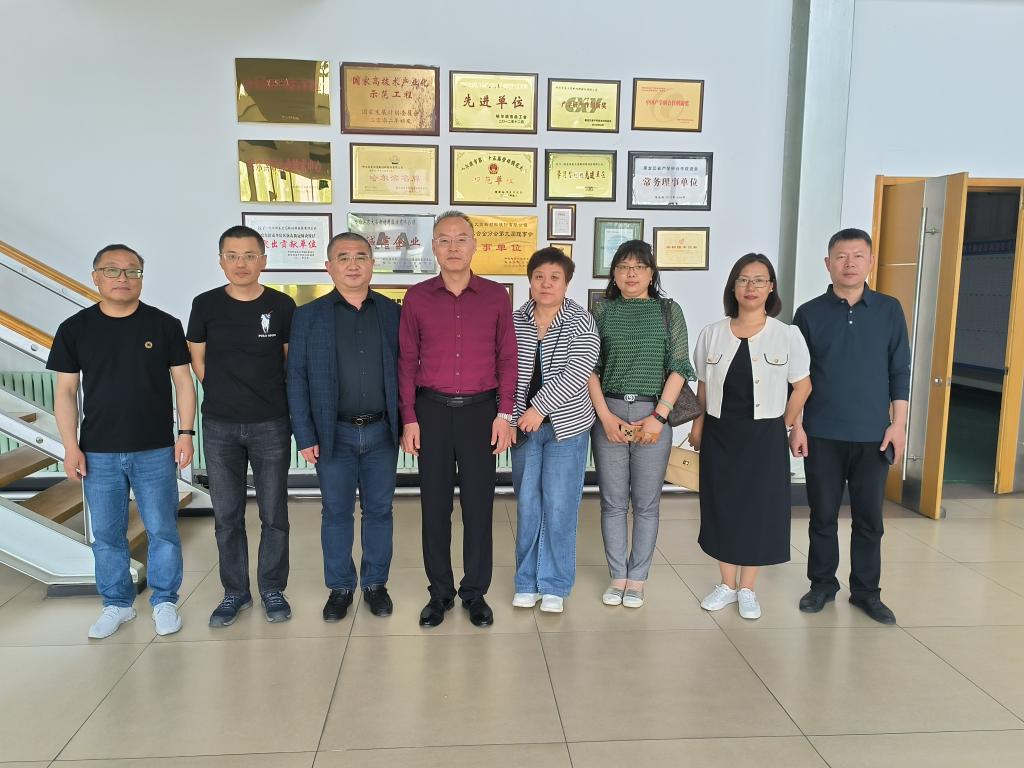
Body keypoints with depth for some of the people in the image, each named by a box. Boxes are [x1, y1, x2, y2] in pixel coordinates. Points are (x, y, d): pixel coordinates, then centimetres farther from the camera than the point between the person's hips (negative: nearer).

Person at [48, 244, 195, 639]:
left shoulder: (165, 325, -2)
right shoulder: (75, 329, 1)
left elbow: (183, 382, 1)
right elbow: (66, 391, 3)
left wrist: (186, 433, -5)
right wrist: (71, 447, -2)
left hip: (155, 451, -1)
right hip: (98, 453, 2)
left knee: (162, 530, 6)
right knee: (106, 534, 12)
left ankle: (165, 600, 23)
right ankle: (117, 603, 28)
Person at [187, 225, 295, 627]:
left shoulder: (282, 306, -3)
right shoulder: (206, 305, 0)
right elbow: (198, 361, 9)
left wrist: (269, 399, 4)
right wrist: (228, 396, 5)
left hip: (271, 425, -1)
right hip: (220, 427, 1)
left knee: (274, 514, 7)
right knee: (227, 516, 10)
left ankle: (273, 590, 23)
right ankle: (235, 592, 25)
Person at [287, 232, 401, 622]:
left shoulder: (392, 312, 3)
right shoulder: (309, 316, 0)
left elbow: (404, 368, 5)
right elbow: (296, 378, -1)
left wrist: (406, 423, -1)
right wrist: (305, 436, -6)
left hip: (381, 431, 1)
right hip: (333, 433, -1)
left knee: (379, 510, 11)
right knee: (336, 512, 10)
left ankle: (376, 583, 27)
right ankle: (340, 587, 26)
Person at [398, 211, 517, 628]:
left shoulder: (496, 296, 2)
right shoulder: (417, 297, 3)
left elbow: (507, 358, 3)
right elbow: (406, 361, 4)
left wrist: (504, 414, -3)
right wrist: (409, 418, -1)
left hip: (480, 409, 0)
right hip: (432, 409, 1)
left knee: (478, 504, 5)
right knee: (435, 504, 7)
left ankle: (476, 592, 21)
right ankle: (439, 592, 22)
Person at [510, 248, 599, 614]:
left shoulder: (581, 322, -5)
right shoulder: (515, 321, 5)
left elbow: (576, 374, -15)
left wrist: (540, 407, -20)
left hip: (566, 426, -3)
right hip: (524, 427, 3)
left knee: (559, 506, 1)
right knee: (526, 504, 8)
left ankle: (554, 586, 17)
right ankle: (527, 582, 23)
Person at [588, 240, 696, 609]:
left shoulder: (668, 311, 5)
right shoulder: (603, 311, 6)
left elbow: (678, 367, 0)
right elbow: (589, 368, 3)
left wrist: (658, 416, -9)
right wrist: (606, 416, -7)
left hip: (654, 415, 0)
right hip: (609, 414, 1)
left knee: (647, 503, 5)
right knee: (613, 501, 6)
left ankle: (637, 578, 18)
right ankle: (617, 575, 19)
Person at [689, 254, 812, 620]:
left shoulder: (787, 335, -6)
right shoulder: (711, 334, 0)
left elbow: (802, 386, 1)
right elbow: (703, 386, 7)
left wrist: (783, 425, -1)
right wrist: (698, 426, 3)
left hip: (764, 437, -2)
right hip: (719, 435, 2)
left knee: (759, 508, 6)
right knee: (722, 506, 8)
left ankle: (747, 589, 22)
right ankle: (727, 584, 25)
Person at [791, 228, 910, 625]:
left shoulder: (889, 310, 3)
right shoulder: (810, 313, 0)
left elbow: (900, 371, 4)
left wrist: (898, 424, -1)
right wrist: (796, 425, -3)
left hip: (873, 434, 1)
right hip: (822, 434, 0)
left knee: (869, 517, 9)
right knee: (823, 514, 9)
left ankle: (866, 591, 24)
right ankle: (822, 584, 24)